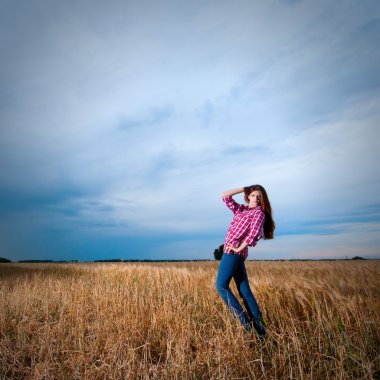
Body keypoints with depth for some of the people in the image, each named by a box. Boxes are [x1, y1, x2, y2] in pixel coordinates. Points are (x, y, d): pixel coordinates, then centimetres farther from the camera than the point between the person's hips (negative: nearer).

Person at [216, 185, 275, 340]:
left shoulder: (259, 213, -1)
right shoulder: (240, 209, 18)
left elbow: (254, 233, -14)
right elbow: (224, 195, 15)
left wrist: (238, 248, -14)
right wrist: (244, 188, 15)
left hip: (233, 252, -7)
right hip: (235, 253, 7)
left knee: (221, 285, -8)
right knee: (245, 291, 7)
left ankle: (243, 319, -6)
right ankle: (258, 324, 11)